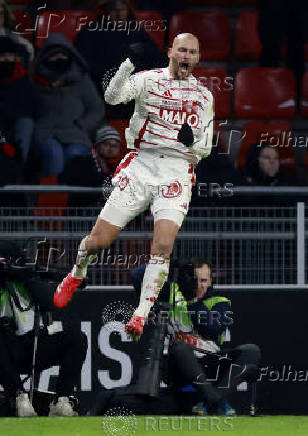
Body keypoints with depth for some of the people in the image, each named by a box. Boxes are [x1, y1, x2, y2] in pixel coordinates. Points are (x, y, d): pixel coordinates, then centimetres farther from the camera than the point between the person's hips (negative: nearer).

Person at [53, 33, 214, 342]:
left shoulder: (203, 96, 11)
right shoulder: (149, 79, 1)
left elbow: (206, 148, 14)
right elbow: (113, 97, -18)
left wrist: (193, 143, -11)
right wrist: (127, 66, -37)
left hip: (177, 174, 1)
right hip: (140, 166, -1)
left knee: (162, 247, -19)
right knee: (99, 241, 0)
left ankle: (141, 315, -13)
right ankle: (76, 276, 33)